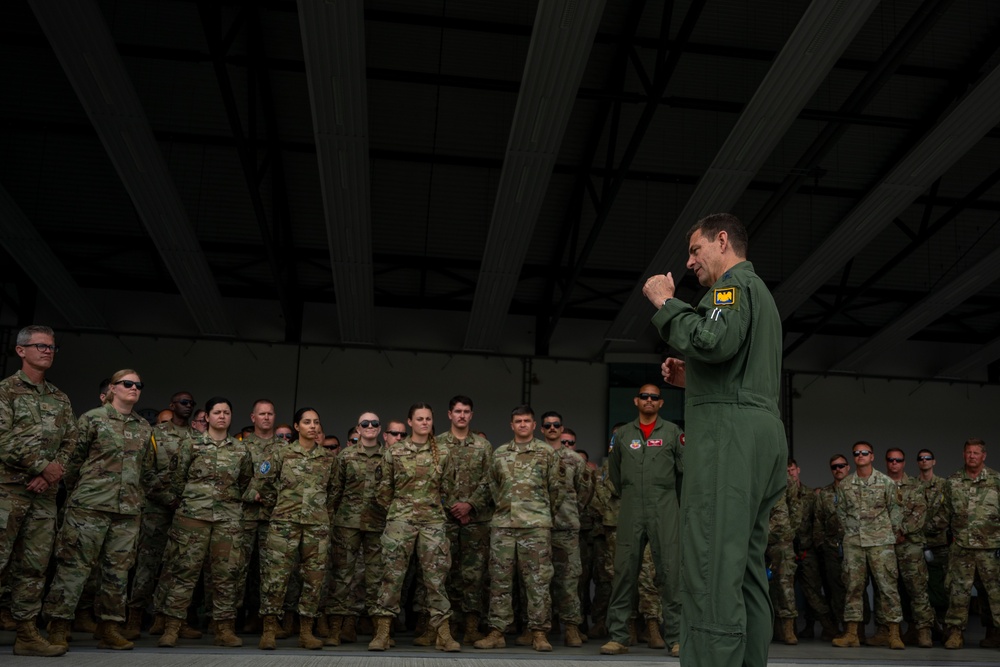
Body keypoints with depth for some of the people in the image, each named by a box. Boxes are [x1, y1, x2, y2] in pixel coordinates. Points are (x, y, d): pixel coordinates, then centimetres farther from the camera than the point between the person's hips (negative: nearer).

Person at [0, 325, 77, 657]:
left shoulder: (60, 399, 17)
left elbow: (70, 441, 11)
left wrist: (50, 474, -6)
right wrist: (43, 466, -13)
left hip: (44, 493, 5)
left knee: (34, 565, 6)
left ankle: (27, 634, 11)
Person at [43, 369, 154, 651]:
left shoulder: (144, 427, 15)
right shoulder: (92, 418, 1)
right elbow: (74, 459, 3)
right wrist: (77, 492, 7)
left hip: (129, 510, 5)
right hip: (90, 504, -5)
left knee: (118, 568, 5)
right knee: (74, 564, -4)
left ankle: (110, 628, 12)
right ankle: (59, 627, 2)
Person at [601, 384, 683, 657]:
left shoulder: (673, 432, 6)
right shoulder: (622, 434, 12)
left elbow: (684, 471, 8)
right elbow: (614, 472, 20)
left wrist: (674, 502, 11)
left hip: (665, 512, -1)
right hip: (631, 512, 2)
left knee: (670, 573, -4)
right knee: (624, 573, 1)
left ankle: (675, 638, 2)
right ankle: (617, 637, 6)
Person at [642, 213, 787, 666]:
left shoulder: (735, 282, 1)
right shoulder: (760, 294, 32)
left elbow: (716, 340, -20)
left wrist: (666, 303, -7)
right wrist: (691, 380, 23)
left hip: (730, 431, -10)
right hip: (763, 433, 10)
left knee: (711, 568, -16)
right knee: (745, 570, 8)